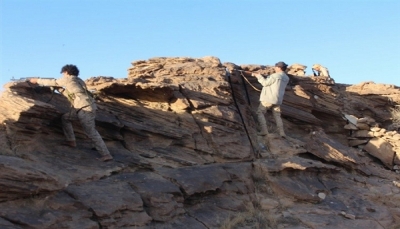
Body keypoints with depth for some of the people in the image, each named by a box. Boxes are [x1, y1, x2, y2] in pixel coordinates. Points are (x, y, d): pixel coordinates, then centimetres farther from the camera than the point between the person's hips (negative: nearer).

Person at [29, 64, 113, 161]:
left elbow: (52, 82, 13)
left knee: (92, 133, -5)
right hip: (86, 106, 9)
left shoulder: (68, 79, 3)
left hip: (85, 108, -9)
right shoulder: (78, 81, 25)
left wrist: (37, 80, 25)